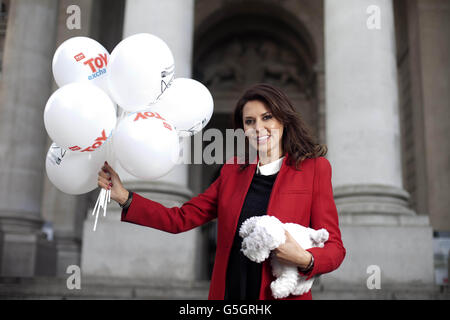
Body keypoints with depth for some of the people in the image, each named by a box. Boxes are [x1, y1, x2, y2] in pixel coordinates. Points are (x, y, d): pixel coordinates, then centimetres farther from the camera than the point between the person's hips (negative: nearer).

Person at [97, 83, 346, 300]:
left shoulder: (314, 168, -3)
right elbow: (180, 219, 6)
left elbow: (334, 248, -4)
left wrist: (304, 260, -24)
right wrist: (124, 197, -2)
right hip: (228, 291, 3)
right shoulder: (232, 171, 8)